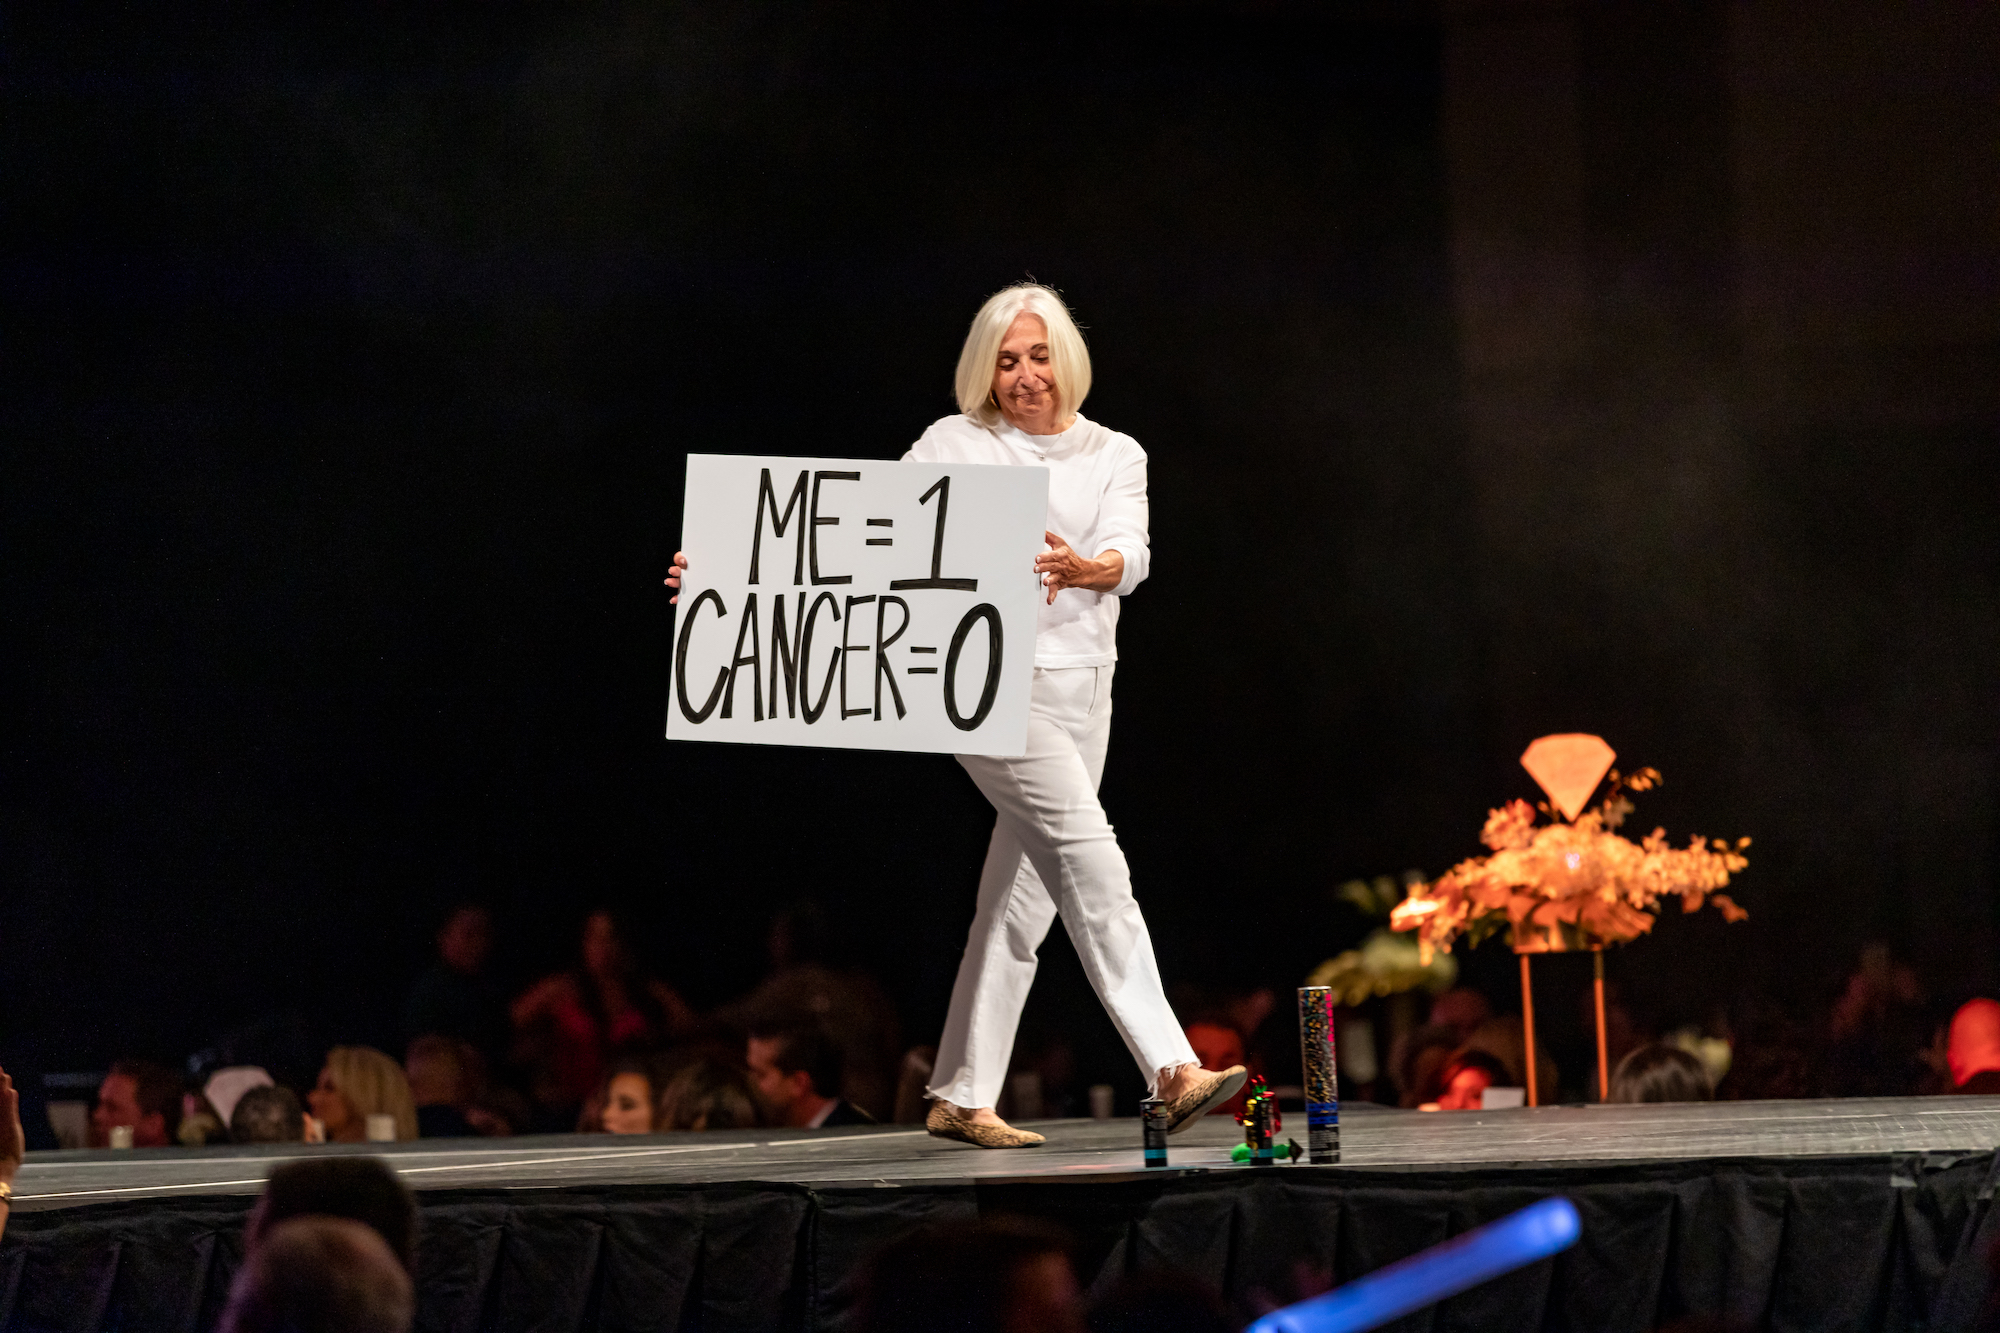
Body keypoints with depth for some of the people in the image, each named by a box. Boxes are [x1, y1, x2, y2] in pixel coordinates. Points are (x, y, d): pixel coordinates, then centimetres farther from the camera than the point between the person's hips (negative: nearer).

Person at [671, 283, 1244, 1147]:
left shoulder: (1116, 456, 10)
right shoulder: (954, 447, 2)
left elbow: (1131, 555, -7)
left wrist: (1087, 569, -31)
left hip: (1081, 689, 5)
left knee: (1022, 897, 6)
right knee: (1089, 853, -19)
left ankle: (962, 1099, 13)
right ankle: (1170, 1069, -27)